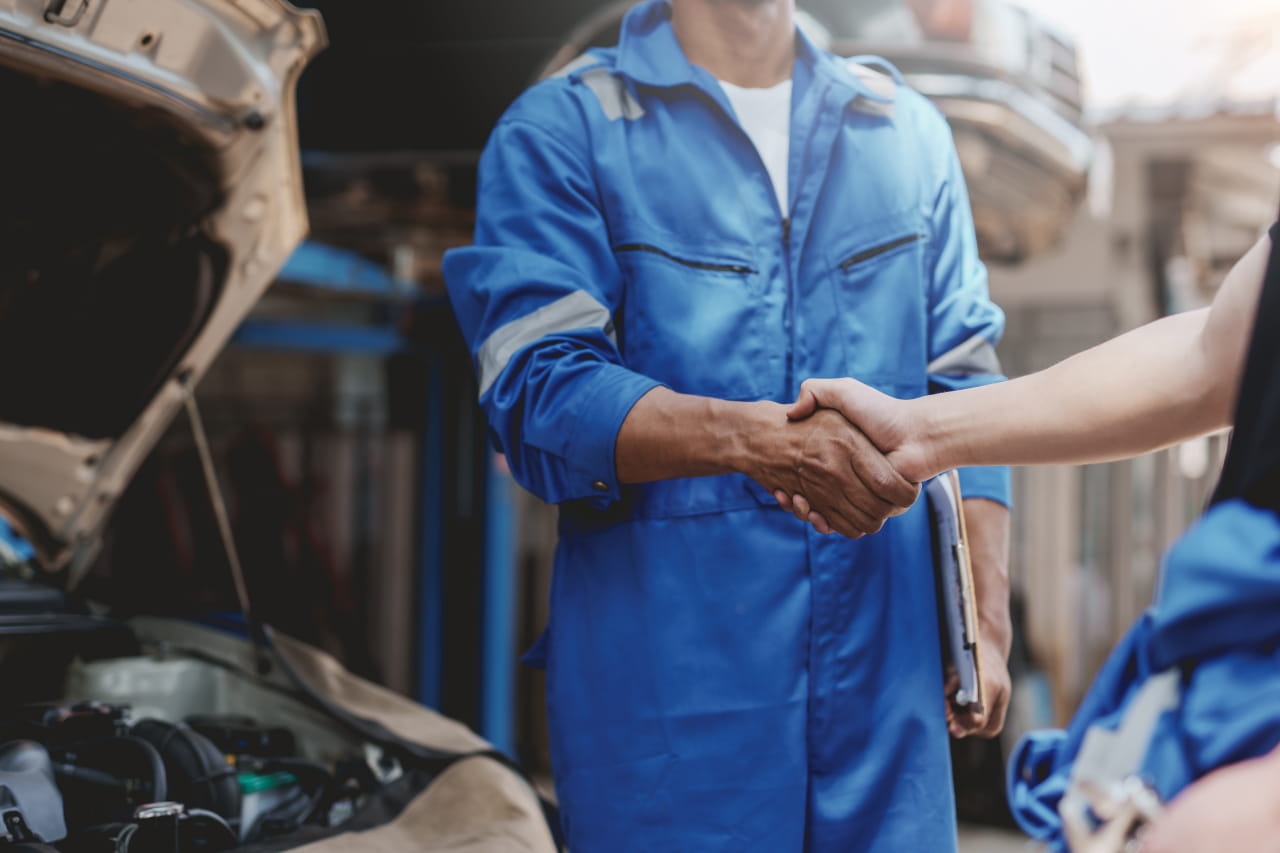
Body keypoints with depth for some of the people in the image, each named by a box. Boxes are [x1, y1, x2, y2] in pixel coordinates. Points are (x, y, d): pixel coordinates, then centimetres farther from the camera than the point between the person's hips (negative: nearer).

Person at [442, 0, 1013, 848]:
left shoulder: (911, 132, 16)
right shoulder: (561, 132, 2)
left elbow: (967, 401, 15)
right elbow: (538, 396, -10)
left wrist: (987, 628, 5)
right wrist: (760, 438, -24)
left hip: (885, 681, 4)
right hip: (666, 677, -3)